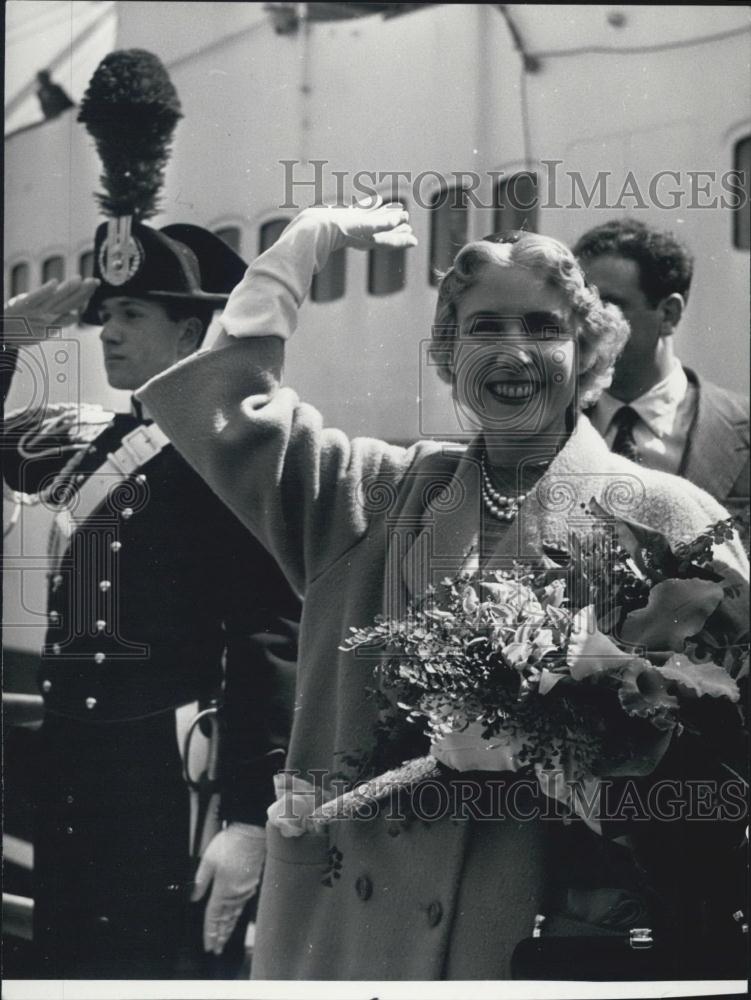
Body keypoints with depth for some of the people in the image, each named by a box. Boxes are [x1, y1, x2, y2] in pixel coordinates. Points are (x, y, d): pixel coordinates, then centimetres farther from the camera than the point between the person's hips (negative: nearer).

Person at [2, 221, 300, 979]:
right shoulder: (90, 442, 12)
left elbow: (268, 639, -14)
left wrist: (250, 816, -18)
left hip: (170, 786, -7)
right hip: (70, 774, 7)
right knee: (69, 966, 15)